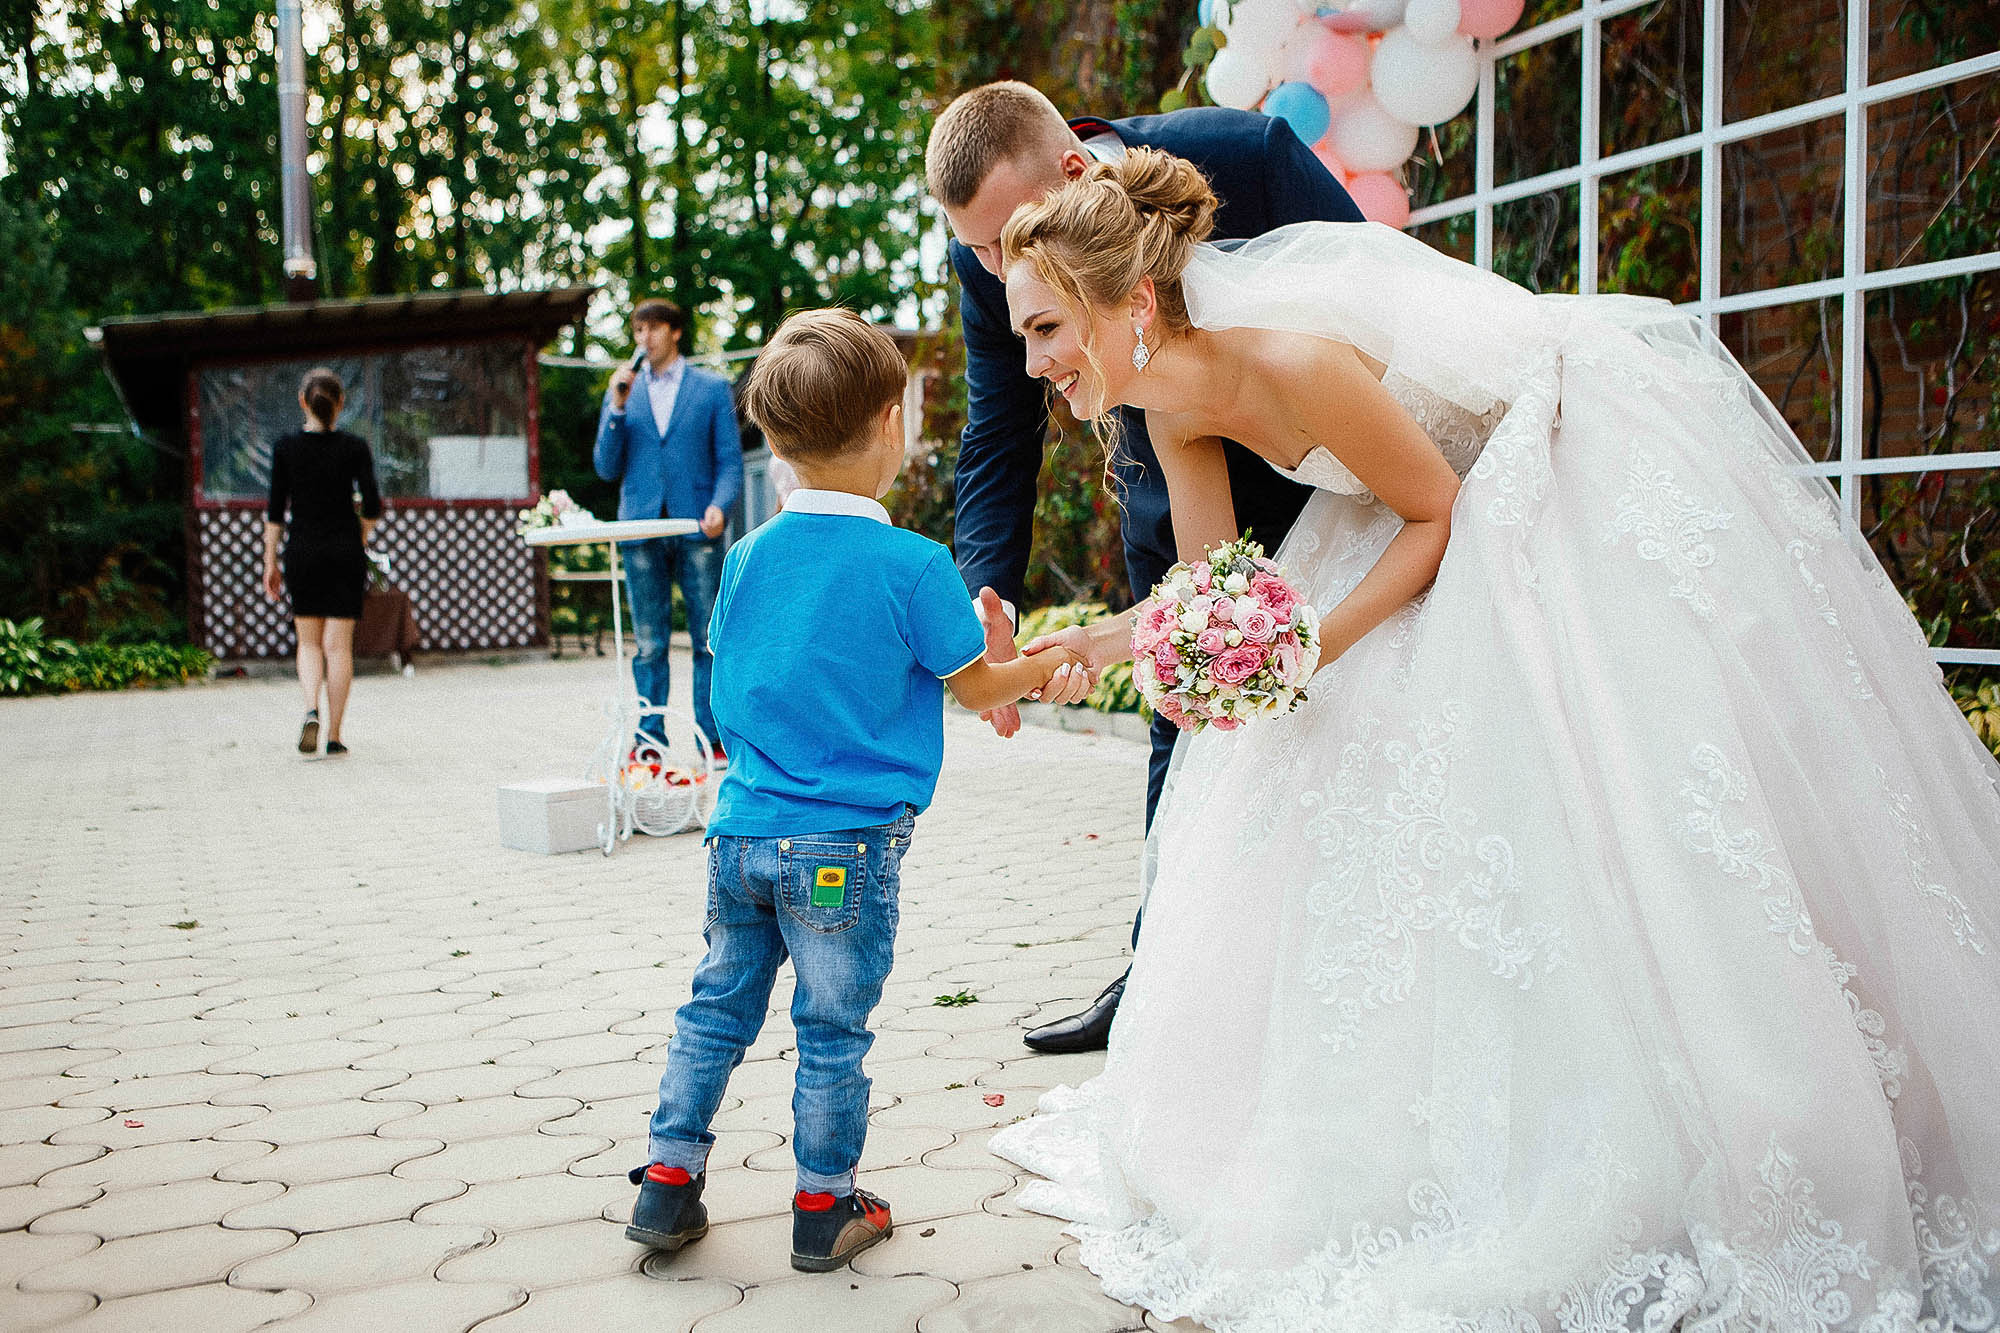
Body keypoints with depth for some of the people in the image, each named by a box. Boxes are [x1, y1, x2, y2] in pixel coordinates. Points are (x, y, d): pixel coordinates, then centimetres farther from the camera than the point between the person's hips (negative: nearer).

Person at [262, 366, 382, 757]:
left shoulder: (286, 448, -2)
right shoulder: (355, 448, -5)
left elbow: (275, 511, -1)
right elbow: (372, 508, -7)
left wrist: (270, 562, 5)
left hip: (302, 552, 1)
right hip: (345, 552, -1)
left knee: (309, 642, 14)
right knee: (338, 644, 3)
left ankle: (312, 710, -11)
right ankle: (334, 736, 3)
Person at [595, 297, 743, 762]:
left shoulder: (712, 388, 9)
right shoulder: (623, 390, 15)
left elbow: (730, 459, 5)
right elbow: (607, 468, 9)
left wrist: (719, 504, -14)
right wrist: (617, 408, -2)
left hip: (697, 530, -2)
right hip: (641, 530, 2)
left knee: (709, 640, -1)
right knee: (650, 645, 4)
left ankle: (715, 740, 4)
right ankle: (650, 741, 8)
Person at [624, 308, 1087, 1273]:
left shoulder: (746, 556, 3)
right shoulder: (913, 564, -12)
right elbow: (975, 687, -2)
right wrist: (1045, 668, 17)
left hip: (742, 830, 5)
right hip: (846, 845, -5)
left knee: (717, 1009, 17)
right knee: (833, 1033, 8)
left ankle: (669, 1183, 24)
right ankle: (824, 1211, 21)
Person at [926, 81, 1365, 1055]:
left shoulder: (1246, 155, -30)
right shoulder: (989, 260, -19)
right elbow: (998, 438, -11)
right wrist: (986, 595, -26)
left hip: (1313, 474, -3)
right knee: (1184, 728, 10)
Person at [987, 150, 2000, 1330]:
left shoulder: (1294, 362, -33)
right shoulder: (1177, 405, -7)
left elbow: (1437, 515, -20)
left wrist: (1315, 646, -28)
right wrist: (1076, 646, -15)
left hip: (1595, 469, -9)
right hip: (1476, 481, 9)